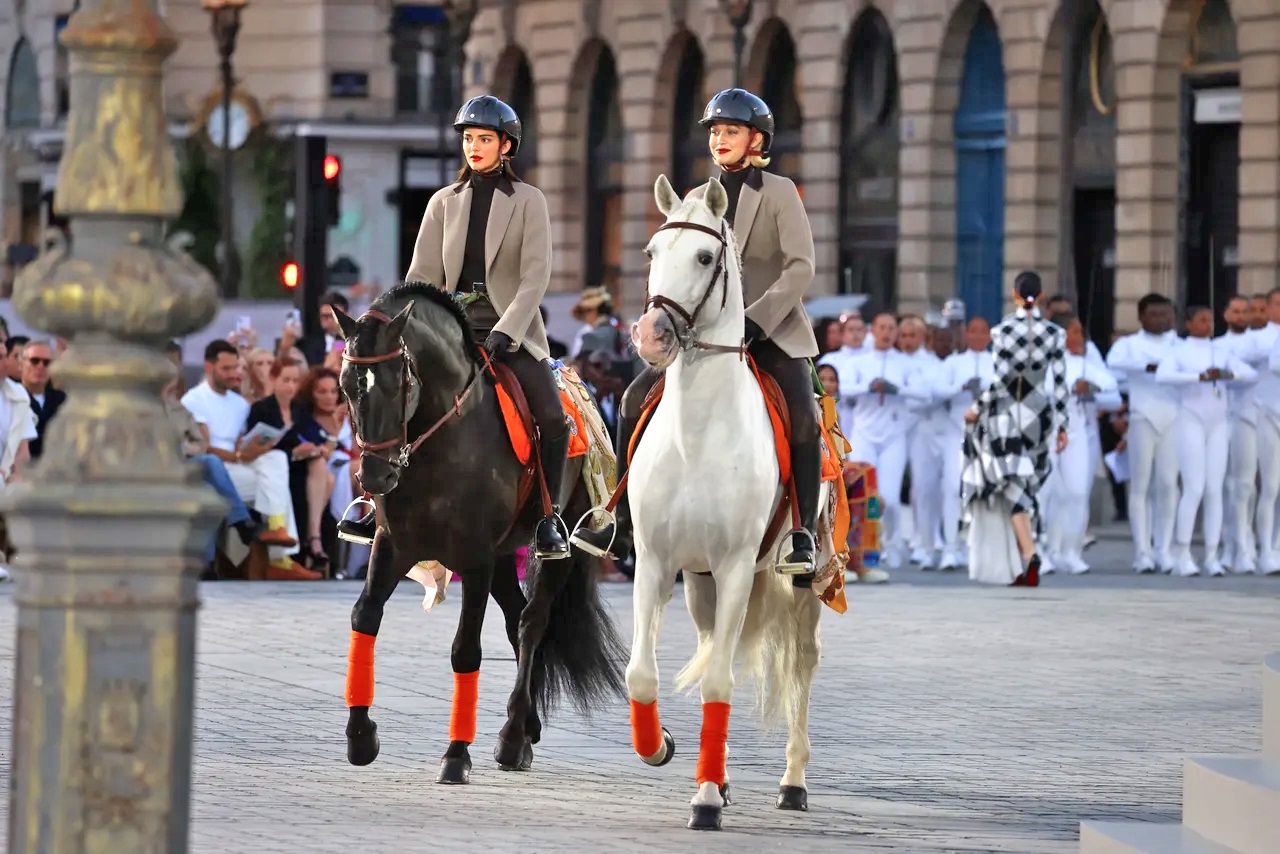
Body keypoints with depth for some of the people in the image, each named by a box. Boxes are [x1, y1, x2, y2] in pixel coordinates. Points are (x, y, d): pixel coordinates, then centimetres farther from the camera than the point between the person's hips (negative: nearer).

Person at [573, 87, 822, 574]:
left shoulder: (780, 193, -3)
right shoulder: (698, 199, 12)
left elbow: (800, 268, -11)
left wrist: (755, 319, -22)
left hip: (774, 330, -5)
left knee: (802, 420, -27)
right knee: (637, 400, -7)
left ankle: (803, 535, -18)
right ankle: (624, 525, -3)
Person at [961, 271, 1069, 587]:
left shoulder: (1003, 330, -10)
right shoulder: (1054, 333, -1)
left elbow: (1001, 378, -14)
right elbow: (1060, 383, 0)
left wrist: (977, 408, -2)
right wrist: (1062, 424, 6)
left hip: (1006, 414, -3)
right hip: (1039, 415, 3)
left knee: (1012, 487, -4)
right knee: (1025, 487, 14)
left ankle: (1029, 553, -26)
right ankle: (1016, 566, 19)